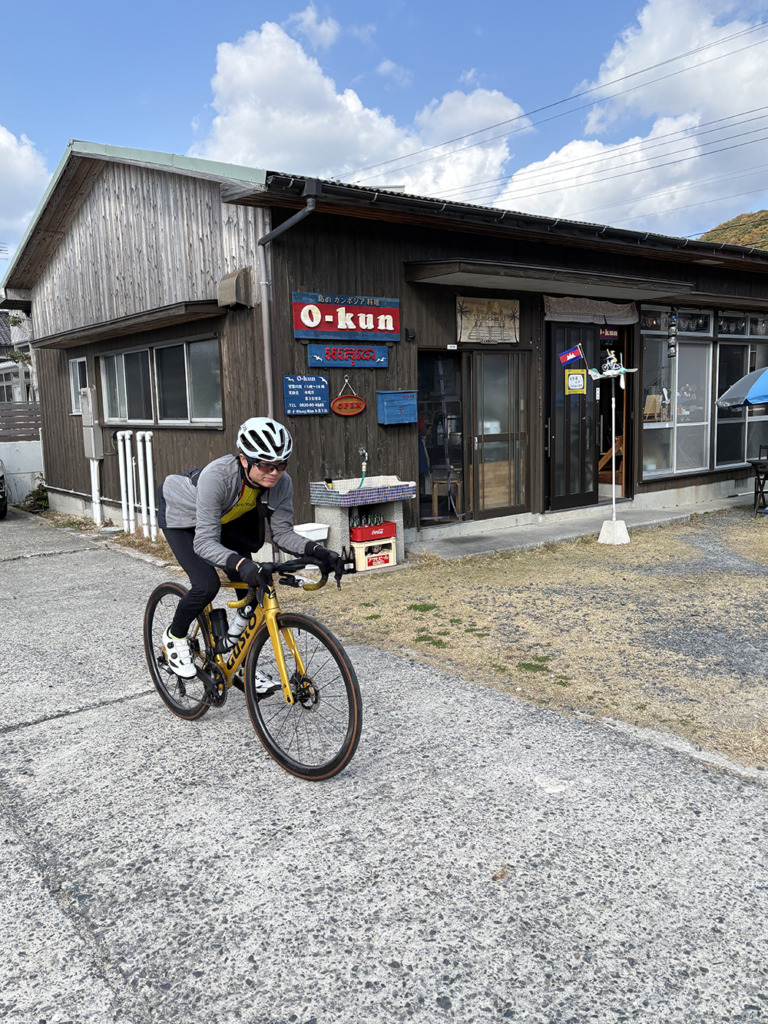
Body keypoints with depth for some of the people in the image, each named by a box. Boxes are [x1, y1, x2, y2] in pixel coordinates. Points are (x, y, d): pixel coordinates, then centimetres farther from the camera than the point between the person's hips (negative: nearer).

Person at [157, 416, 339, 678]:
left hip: (224, 518, 5)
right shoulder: (217, 476, -42)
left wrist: (314, 550, -38)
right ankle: (174, 636, 11)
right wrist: (242, 565, -59)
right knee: (207, 585, -21)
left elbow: (282, 532, -19)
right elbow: (204, 542, -43)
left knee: (250, 581, -6)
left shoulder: (281, 483, -28)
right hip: (182, 516, -5)